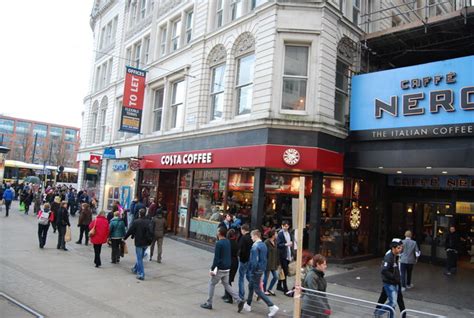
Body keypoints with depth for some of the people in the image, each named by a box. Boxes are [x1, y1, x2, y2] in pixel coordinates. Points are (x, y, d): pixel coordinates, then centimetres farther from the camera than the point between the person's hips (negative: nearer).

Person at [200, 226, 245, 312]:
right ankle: (239, 300, 7)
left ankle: (209, 303, 18)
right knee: (226, 285, 17)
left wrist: (212, 269, -13)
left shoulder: (219, 243, -18)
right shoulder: (228, 242, 7)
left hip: (220, 268, -7)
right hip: (227, 268, 7)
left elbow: (216, 258, -19)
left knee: (211, 284, 10)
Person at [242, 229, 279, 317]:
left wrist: (252, 271, -15)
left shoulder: (255, 246, -21)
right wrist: (263, 268, 18)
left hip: (256, 270, -9)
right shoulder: (264, 245, 7)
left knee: (257, 290, 0)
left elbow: (254, 261, -24)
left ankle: (272, 307, -4)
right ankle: (248, 305, 34)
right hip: (262, 269, 9)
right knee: (251, 286, 22)